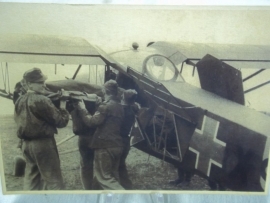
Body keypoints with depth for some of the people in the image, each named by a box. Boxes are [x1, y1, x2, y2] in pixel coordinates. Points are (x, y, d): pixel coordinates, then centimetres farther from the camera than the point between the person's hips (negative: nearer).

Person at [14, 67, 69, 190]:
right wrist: (63, 107, 2)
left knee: (31, 178, 18)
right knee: (53, 180, 1)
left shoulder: (19, 101, 7)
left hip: (26, 143, 8)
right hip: (43, 143, -8)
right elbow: (61, 121, -15)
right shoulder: (42, 100, -17)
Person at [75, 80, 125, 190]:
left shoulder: (106, 105, -14)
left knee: (103, 176, -1)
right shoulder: (119, 106, 15)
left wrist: (82, 109, -5)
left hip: (105, 145, -9)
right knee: (113, 175, 15)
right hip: (117, 145, 9)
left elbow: (92, 122, -19)